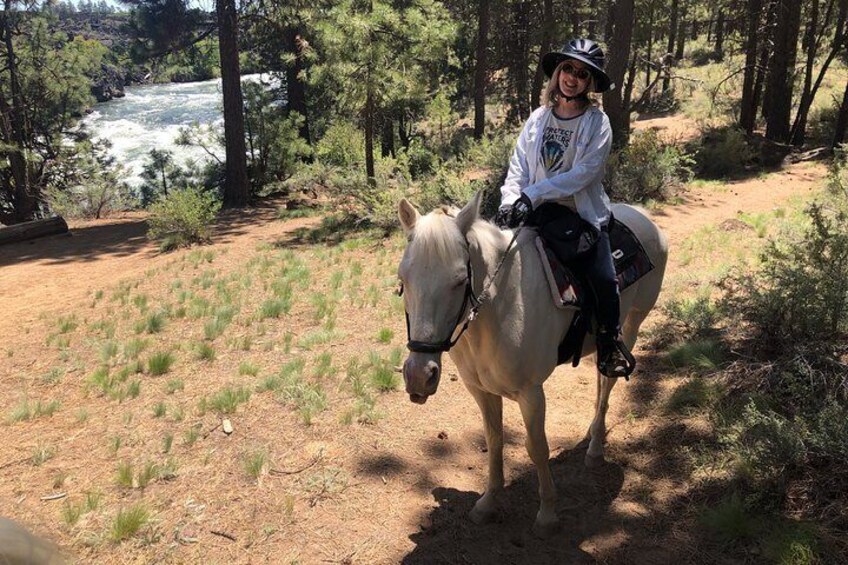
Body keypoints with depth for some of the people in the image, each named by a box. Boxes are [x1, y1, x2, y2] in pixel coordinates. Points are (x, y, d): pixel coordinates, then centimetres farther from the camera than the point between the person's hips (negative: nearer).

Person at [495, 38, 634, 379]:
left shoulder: (597, 122, -4)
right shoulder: (538, 117, 7)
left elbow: (583, 173, -16)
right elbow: (518, 166, 3)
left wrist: (532, 194, -21)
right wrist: (510, 202, -16)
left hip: (584, 215, -3)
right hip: (538, 211, 3)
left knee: (604, 279, -18)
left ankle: (610, 341, 8)